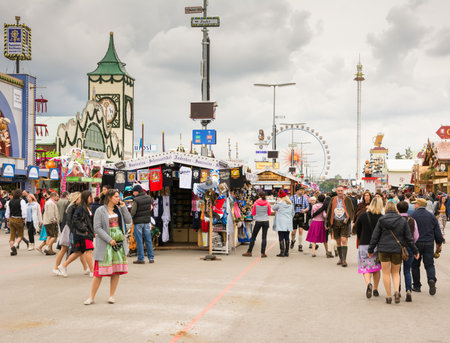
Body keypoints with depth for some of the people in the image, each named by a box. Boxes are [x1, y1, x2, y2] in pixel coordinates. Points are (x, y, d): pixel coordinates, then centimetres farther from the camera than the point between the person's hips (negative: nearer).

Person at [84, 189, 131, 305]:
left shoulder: (119, 209, 12)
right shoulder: (100, 211, -3)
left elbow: (128, 221, 7)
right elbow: (97, 228, -9)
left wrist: (123, 207, 0)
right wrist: (109, 240, -15)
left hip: (120, 243, 5)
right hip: (105, 245, -5)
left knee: (117, 271, 4)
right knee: (99, 272, -4)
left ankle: (111, 296, 15)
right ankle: (92, 297, 5)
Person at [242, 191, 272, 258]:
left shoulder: (256, 203, -5)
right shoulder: (267, 203, -3)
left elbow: (253, 213, 0)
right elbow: (269, 213, 6)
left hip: (258, 221, -1)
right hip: (266, 221, 1)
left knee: (253, 237, 8)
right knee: (264, 237, 3)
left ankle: (249, 252, 12)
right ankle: (263, 253, 0)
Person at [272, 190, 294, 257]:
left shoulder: (280, 203, -12)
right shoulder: (291, 204, 6)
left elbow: (273, 208, 3)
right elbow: (293, 212, 16)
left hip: (281, 223, -6)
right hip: (288, 223, 6)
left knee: (281, 238, -4)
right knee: (287, 238, 10)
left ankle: (282, 252, -6)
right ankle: (287, 252, 13)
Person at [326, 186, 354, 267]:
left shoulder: (347, 200, -1)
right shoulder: (333, 200, 7)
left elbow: (352, 211, 2)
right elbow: (329, 212, 13)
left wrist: (348, 218, -14)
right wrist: (328, 223, 10)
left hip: (344, 223, -3)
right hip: (335, 223, 3)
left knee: (343, 240, -14)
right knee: (338, 242, 9)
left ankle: (344, 260, -14)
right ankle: (340, 258, 21)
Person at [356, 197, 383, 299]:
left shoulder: (363, 215, -4)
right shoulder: (381, 218, -8)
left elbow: (357, 230, 5)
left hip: (364, 245, -1)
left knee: (366, 267, 3)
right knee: (376, 267, 16)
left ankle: (368, 283, -24)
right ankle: (375, 289, 20)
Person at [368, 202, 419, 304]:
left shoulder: (381, 220, -2)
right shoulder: (403, 221, 0)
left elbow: (375, 236, 0)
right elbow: (408, 238, 2)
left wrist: (370, 250, 9)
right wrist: (415, 251, 11)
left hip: (384, 250, -1)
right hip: (398, 250, 1)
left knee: (386, 273, 6)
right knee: (395, 272, 15)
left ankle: (389, 296, 6)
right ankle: (396, 291, -7)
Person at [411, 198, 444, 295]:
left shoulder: (412, 216, -7)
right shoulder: (431, 216, 5)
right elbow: (437, 231, 8)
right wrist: (439, 243, 16)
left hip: (416, 243, -2)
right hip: (429, 243, 2)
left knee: (415, 265, 10)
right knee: (429, 264, 6)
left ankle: (416, 286, 15)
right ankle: (431, 280, -20)